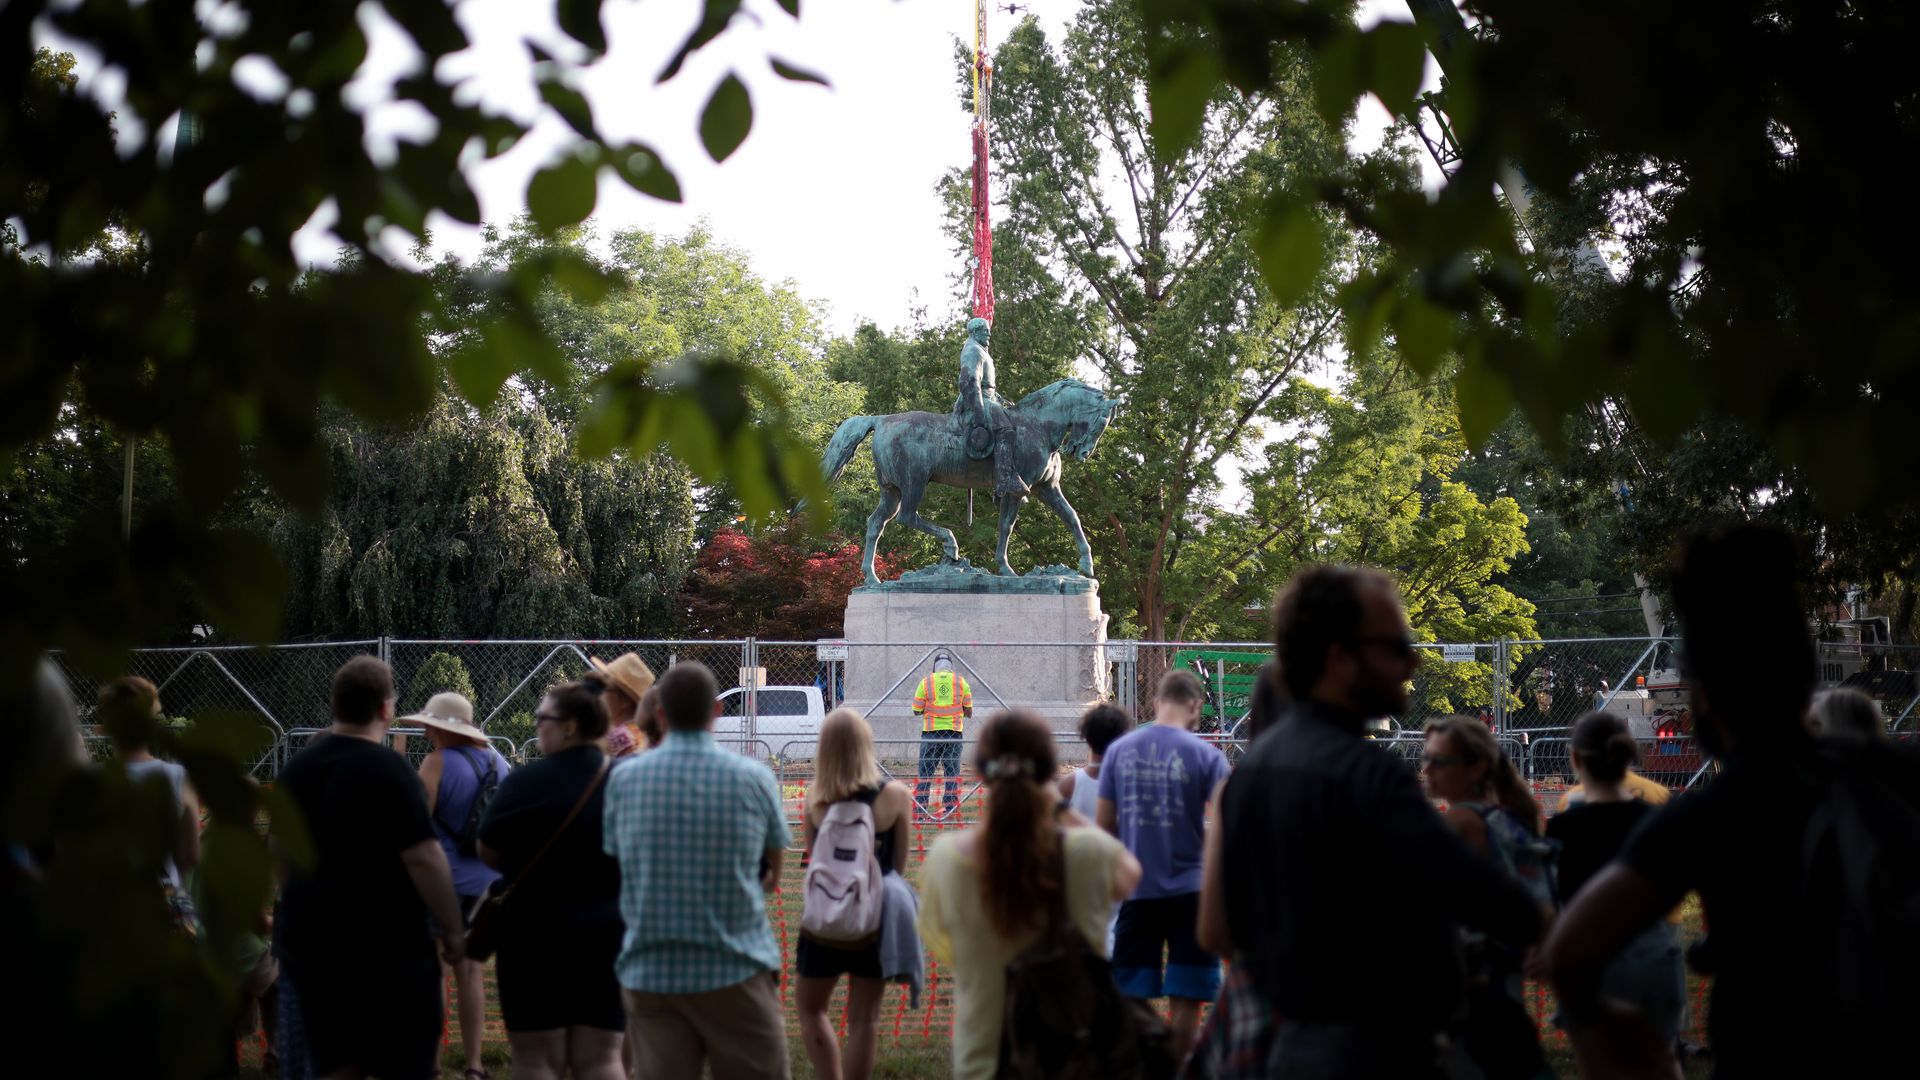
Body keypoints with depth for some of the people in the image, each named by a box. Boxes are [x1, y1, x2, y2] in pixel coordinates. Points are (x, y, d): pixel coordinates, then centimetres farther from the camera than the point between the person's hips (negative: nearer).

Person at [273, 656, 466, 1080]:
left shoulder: (296, 768, 9)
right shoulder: (388, 768, -14)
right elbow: (423, 858, -19)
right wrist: (452, 929, -10)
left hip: (311, 942, 7)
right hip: (388, 946, -7)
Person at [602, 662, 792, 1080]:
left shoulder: (623, 779, 0)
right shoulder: (753, 778, -4)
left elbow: (619, 865, 9)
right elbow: (773, 874, 8)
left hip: (649, 973, 2)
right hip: (736, 970, -2)